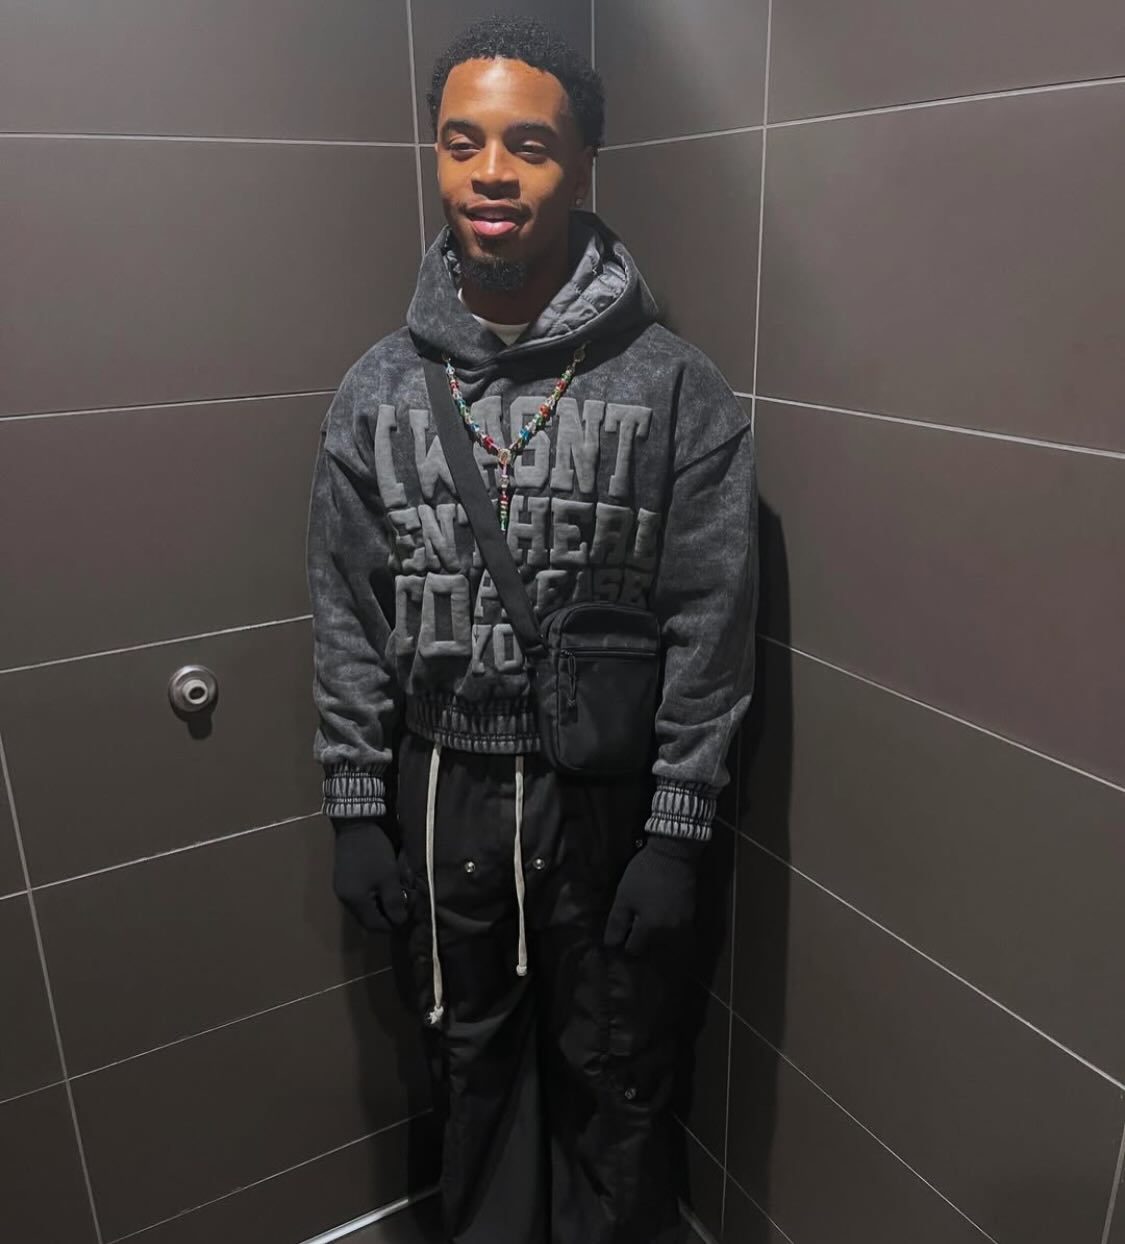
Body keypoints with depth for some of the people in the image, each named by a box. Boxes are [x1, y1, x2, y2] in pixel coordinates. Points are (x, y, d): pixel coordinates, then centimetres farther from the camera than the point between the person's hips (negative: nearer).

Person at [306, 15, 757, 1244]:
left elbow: (710, 624, -9)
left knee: (611, 1072, 18)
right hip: (440, 791, 3)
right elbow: (347, 615, 2)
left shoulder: (675, 385, -11)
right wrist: (356, 810, 1)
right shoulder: (377, 387, -3)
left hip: (607, 795, -2)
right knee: (472, 1057, 23)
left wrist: (676, 832, -10)